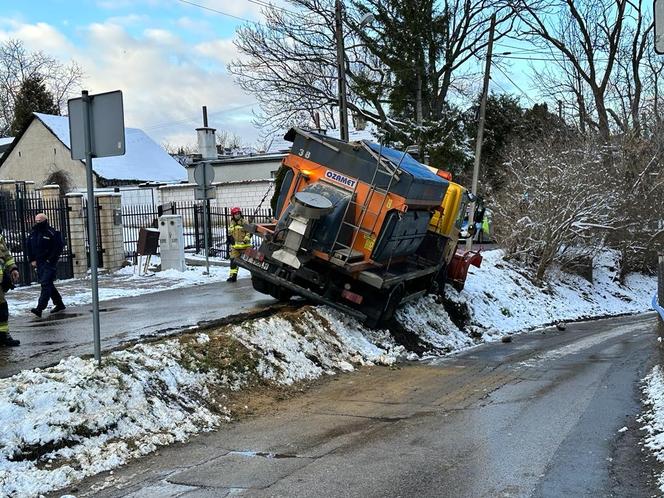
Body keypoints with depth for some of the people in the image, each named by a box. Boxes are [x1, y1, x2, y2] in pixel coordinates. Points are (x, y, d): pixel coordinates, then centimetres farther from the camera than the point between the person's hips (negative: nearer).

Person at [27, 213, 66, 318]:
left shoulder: (52, 233, -9)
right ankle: (59, 304, 25)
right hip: (39, 263, 8)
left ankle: (40, 308, -22)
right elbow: (29, 248, 20)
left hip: (49, 263, -8)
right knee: (48, 284, 13)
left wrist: (50, 259, -13)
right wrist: (32, 260, 9)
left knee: (46, 284, -15)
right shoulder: (33, 233, 13)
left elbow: (59, 247, -11)